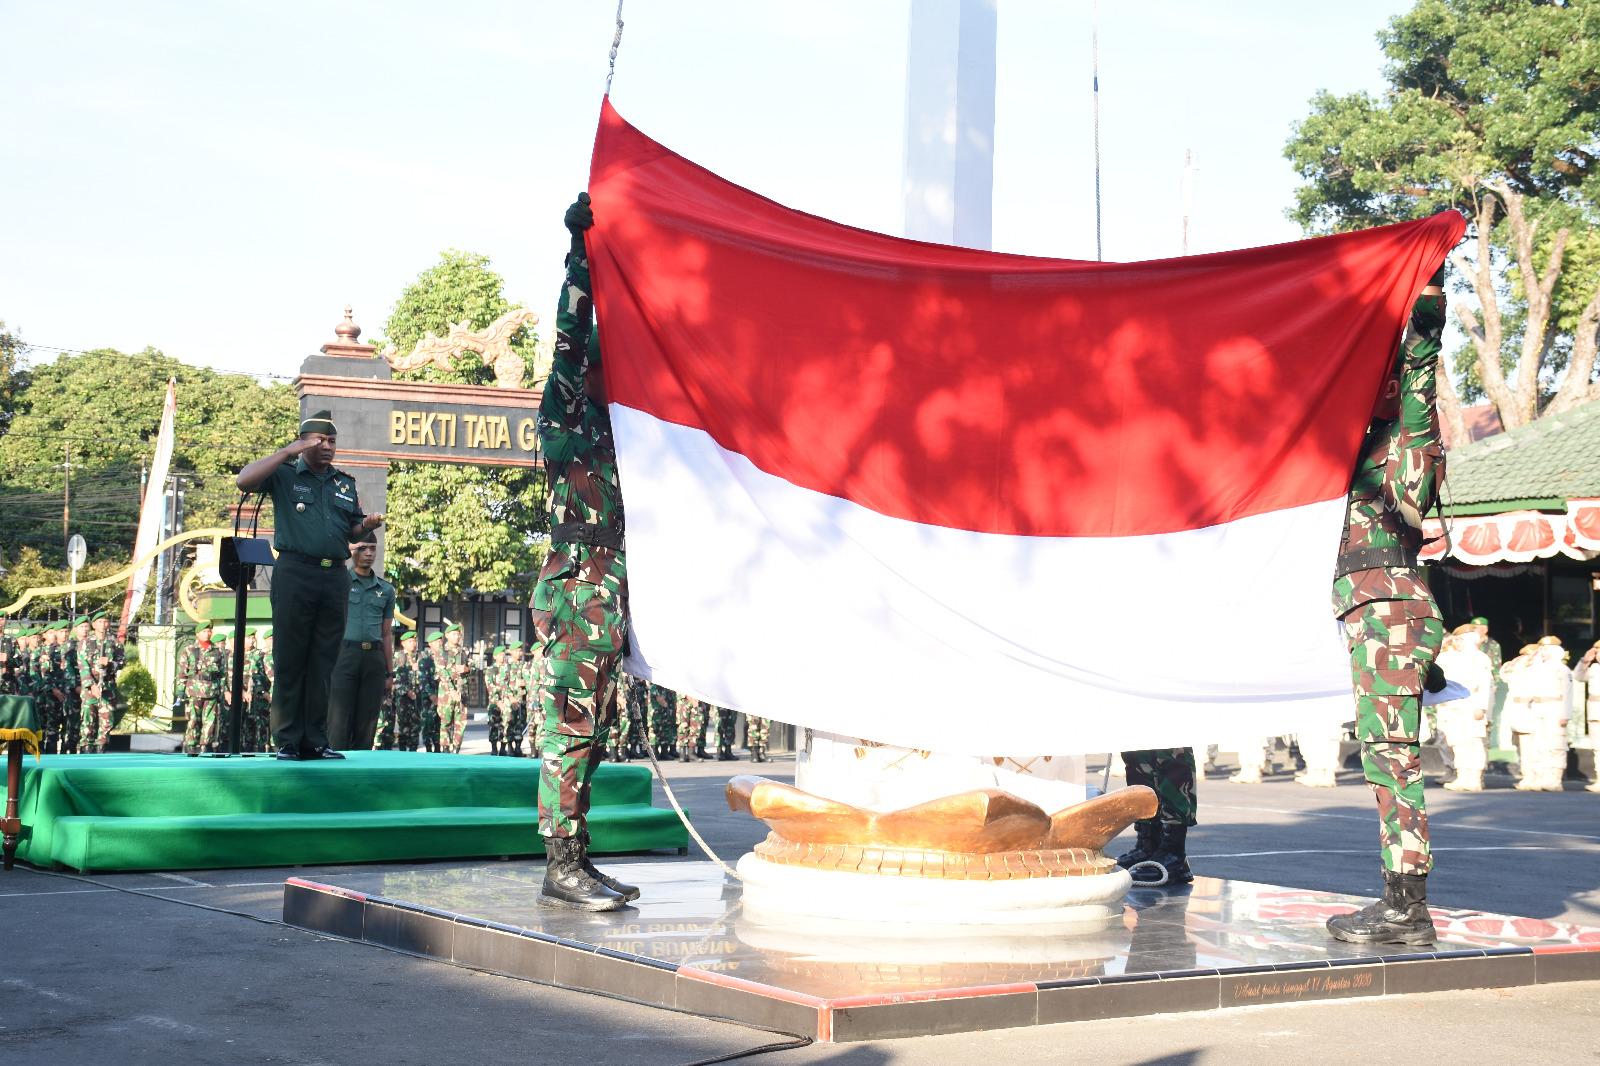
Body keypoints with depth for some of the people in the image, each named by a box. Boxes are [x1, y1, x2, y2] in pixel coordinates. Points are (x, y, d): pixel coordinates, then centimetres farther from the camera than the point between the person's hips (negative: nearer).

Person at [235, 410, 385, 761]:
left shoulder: (345, 483, 20)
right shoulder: (285, 476, 7)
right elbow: (244, 481, -11)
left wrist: (367, 525, 1)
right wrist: (287, 453, -10)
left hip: (335, 577, 4)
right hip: (295, 571, -4)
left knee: (324, 662, 4)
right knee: (289, 660, -3)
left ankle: (315, 741, 7)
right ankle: (287, 741, 0)